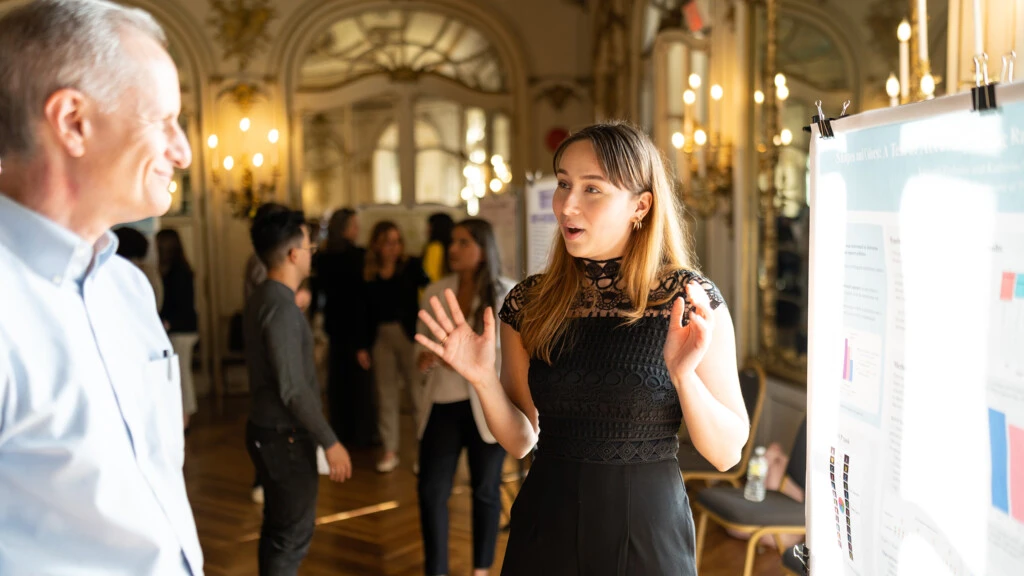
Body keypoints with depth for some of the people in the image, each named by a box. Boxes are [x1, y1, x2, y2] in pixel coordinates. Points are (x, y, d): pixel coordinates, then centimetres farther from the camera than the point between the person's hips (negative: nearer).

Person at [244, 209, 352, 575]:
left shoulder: (262, 299, 8)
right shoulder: (281, 307, -21)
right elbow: (293, 387, -24)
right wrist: (330, 441, -20)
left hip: (270, 430, 9)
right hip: (286, 436, -9)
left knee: (277, 529, 19)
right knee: (292, 535, 0)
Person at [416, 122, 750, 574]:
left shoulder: (690, 299, -10)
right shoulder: (530, 303, -3)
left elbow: (727, 453, -9)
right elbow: (520, 440, 4)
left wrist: (682, 374, -26)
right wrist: (483, 379, -13)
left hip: (647, 531, -2)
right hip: (546, 526, 3)